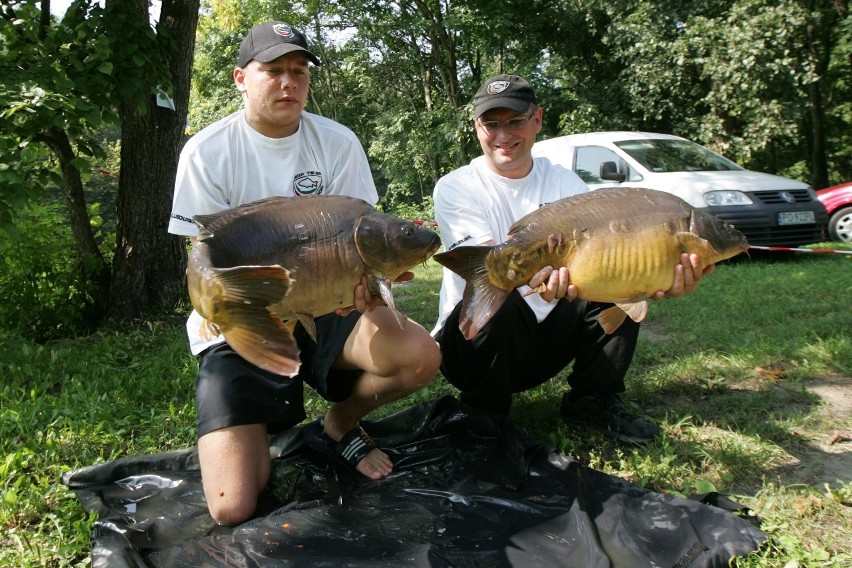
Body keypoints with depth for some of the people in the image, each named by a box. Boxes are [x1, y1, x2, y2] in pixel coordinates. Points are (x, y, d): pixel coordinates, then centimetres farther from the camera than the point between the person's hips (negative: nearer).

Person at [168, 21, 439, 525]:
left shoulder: (337, 142, -1)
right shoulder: (207, 152, -7)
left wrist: (367, 281, -25)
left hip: (324, 310, 3)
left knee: (421, 356, -26)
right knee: (233, 509, -16)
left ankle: (338, 427, 8)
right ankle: (258, 433, 23)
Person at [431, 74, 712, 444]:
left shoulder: (563, 181, 3)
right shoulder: (455, 188, -9)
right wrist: (538, 271, -50)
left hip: (544, 335, 4)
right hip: (475, 338, -4)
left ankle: (592, 404, -3)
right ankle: (484, 416, -11)